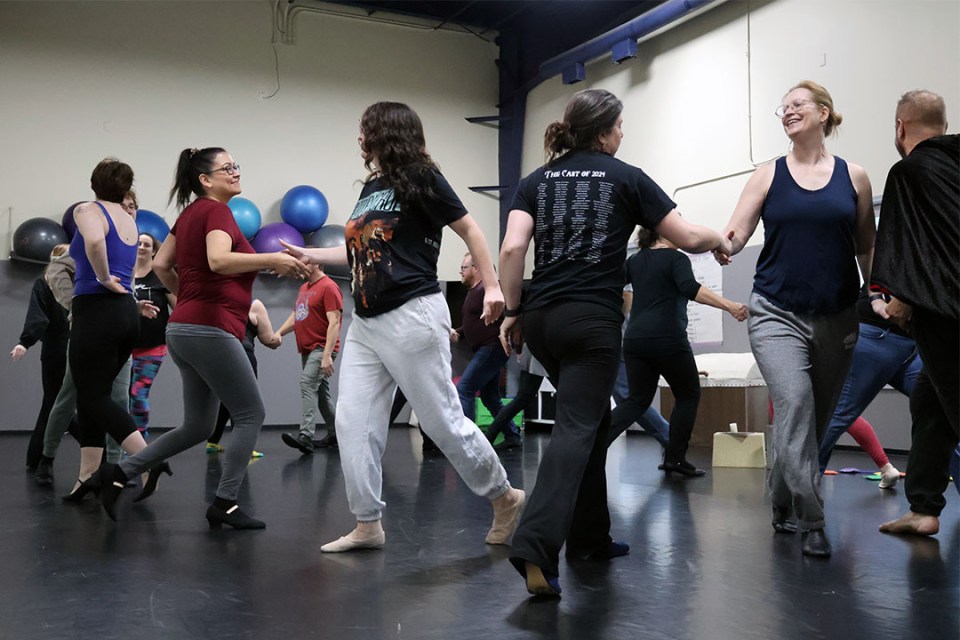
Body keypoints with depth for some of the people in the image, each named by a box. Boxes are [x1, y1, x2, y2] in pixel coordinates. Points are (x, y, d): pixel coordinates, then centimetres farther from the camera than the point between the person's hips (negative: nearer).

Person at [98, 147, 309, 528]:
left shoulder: (191, 213, 18)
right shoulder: (217, 211, -9)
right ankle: (225, 504, 1)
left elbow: (160, 264, 21)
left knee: (197, 427, 16)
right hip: (210, 330, -9)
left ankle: (120, 473, 14)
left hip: (184, 329, 9)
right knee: (251, 415, 0)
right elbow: (219, 260, -28)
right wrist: (272, 260, -26)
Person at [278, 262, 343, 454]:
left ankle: (306, 436, -30)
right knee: (320, 392, 13)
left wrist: (327, 355, -24)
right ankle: (334, 434, 23)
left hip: (322, 349, -9)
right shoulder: (303, 288, 16)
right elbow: (295, 316, 21)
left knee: (308, 384, -22)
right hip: (307, 349, 9)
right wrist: (278, 333, 5)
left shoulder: (329, 287, -12)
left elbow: (334, 323, -18)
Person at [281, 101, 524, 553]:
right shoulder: (371, 187, 16)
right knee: (353, 423, 3)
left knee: (443, 420, -2)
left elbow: (469, 230, -6)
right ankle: (368, 525, 12)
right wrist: (310, 255, 22)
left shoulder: (419, 178, -6)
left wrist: (491, 286, -14)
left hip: (412, 316, -8)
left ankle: (505, 498, 17)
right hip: (366, 322, 8)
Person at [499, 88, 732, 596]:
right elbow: (687, 238, 5)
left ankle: (590, 538, 26)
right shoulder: (626, 178, 4)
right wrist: (721, 241, 25)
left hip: (541, 319, 5)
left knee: (591, 420, 20)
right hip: (592, 320, -5)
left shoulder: (537, 181, 12)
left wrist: (511, 311, 4)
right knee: (575, 429, -8)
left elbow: (512, 248, -3)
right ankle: (536, 545, -24)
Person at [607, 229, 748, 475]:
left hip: (634, 339, 6)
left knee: (638, 399, 13)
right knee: (688, 395, 13)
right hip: (667, 339, -6)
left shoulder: (635, 261, 14)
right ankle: (674, 458, 10)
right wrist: (729, 306, -29)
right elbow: (690, 289, -21)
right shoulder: (676, 258, -4)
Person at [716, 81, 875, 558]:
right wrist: (720, 244, -26)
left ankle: (783, 505, 26)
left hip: (836, 318, 2)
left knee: (817, 417, 8)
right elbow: (734, 234, -3)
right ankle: (812, 522, -13)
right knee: (794, 404, -19)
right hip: (777, 313, -2)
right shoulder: (768, 176, 5)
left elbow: (867, 250, 12)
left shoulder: (853, 177, 7)